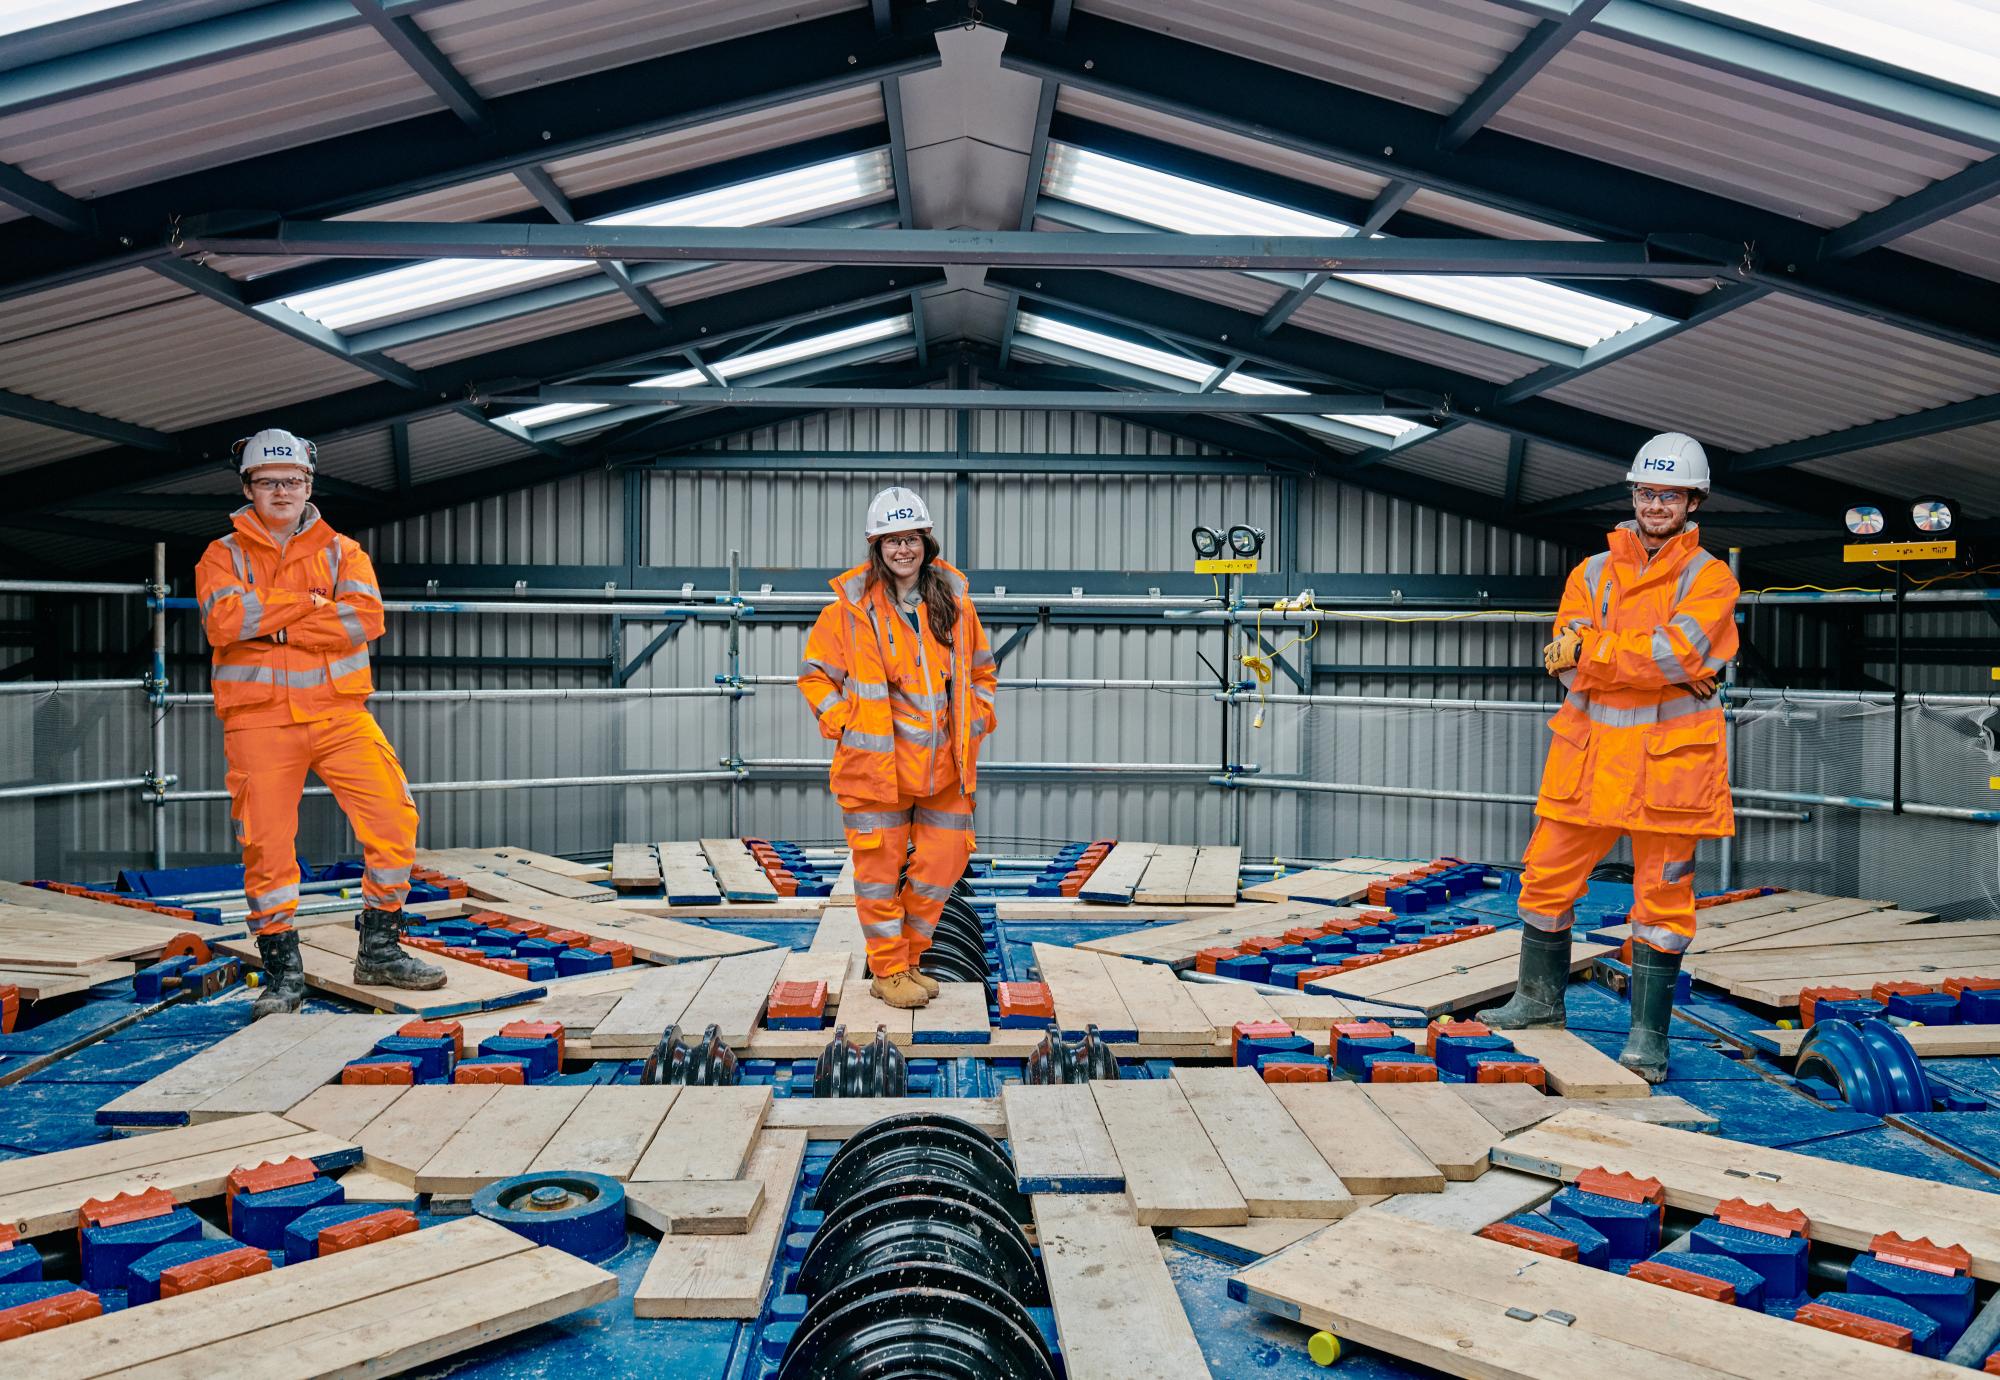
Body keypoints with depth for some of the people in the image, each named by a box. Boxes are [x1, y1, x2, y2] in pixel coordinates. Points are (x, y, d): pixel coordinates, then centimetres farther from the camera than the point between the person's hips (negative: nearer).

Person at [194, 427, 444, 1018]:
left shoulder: (341, 551, 11)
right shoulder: (223, 556, 9)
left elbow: (366, 617, -8)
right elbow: (224, 621, -12)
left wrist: (274, 625, -11)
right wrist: (310, 603, -8)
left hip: (339, 713, 1)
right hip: (260, 721, -1)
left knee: (394, 822, -7)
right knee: (267, 846, 0)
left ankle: (379, 950, 8)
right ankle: (283, 973, 14)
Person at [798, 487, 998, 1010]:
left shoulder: (955, 602, 5)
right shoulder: (851, 607, -5)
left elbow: (982, 672, 19)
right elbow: (815, 675, 4)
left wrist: (976, 721, 6)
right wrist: (844, 725, -6)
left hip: (944, 768, 4)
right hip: (875, 764, -4)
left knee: (943, 864, 8)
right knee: (881, 869, 4)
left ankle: (908, 957, 28)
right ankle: (888, 971, 20)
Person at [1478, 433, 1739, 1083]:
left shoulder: (1710, 578, 1)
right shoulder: (1592, 572, 10)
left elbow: (1680, 652, -18)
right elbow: (1568, 658, -5)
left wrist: (1590, 648, -14)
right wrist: (1652, 660, -16)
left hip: (1668, 761, -3)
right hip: (1588, 756, 4)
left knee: (1662, 897, 2)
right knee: (1548, 877, 10)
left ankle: (1648, 1034, 12)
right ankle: (1540, 997, 29)